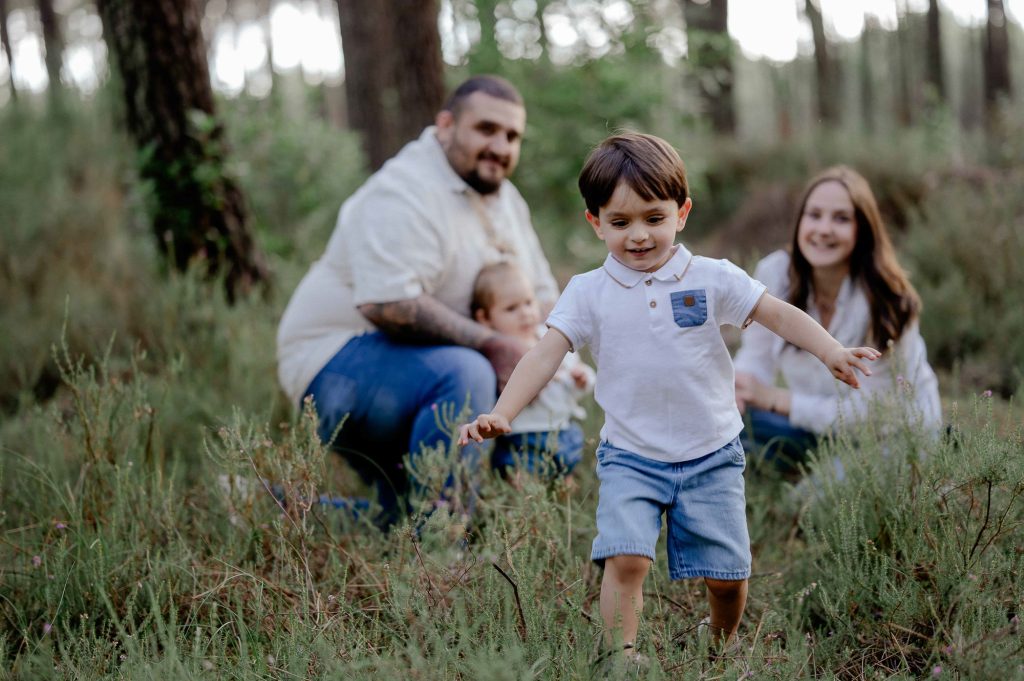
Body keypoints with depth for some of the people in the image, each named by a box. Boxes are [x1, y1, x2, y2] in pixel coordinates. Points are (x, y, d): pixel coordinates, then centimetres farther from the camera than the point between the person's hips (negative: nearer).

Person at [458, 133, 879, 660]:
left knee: (727, 574, 4)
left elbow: (778, 314, -5)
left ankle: (721, 653, 32)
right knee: (625, 559, -20)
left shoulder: (713, 279, -5)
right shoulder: (588, 293, -3)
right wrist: (500, 415, -22)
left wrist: (831, 352, -21)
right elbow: (546, 354, -9)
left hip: (711, 455, 1)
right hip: (630, 458, 0)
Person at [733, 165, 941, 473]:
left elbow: (869, 413, -22)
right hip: (819, 430, 5)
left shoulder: (886, 301, -25)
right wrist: (737, 385, -27)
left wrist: (773, 398, -26)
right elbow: (756, 357, -2)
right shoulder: (774, 273, -13)